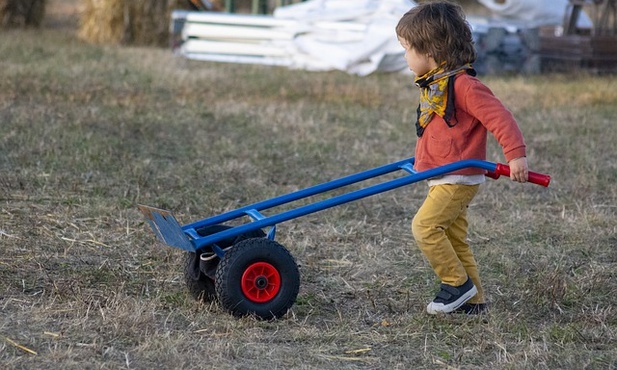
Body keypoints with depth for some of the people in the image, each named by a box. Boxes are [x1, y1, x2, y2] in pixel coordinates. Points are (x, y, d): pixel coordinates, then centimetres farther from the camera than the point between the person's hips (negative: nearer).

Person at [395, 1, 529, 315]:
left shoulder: (463, 85, -20)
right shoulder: (434, 83, 11)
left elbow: (499, 116, -24)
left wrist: (515, 154, -30)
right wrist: (422, 159, 35)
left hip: (458, 178, -10)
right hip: (445, 179, 10)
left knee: (425, 225, -15)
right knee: (453, 238, 12)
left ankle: (458, 284, -4)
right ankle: (472, 300, 18)